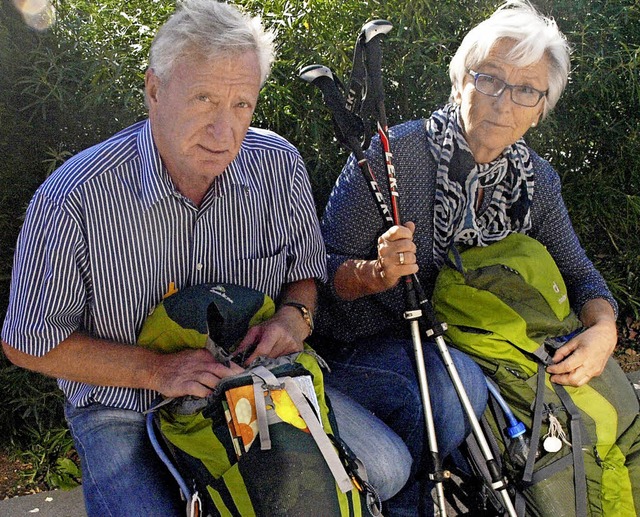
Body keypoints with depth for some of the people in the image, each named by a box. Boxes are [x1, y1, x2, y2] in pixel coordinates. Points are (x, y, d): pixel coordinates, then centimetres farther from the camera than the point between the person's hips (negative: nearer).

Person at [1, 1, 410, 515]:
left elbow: (306, 269, 8)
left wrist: (294, 314, -16)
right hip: (125, 409, -3)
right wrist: (156, 369, -22)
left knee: (387, 466, -4)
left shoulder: (280, 166, -10)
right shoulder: (72, 201, -23)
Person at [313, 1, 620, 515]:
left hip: (465, 345, 5)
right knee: (453, 384, -35)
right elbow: (324, 265, -12)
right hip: (367, 346, -5)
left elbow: (580, 275, 8)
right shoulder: (394, 153, -15)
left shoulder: (536, 179, 1)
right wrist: (379, 274, -33)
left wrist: (603, 329, -13)